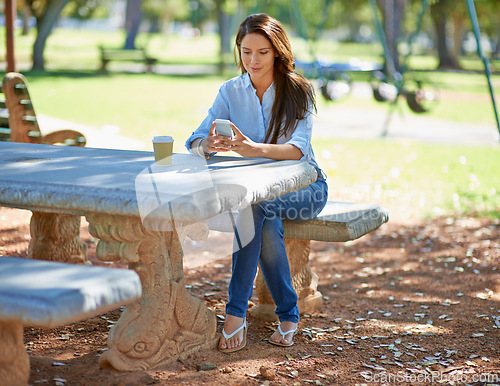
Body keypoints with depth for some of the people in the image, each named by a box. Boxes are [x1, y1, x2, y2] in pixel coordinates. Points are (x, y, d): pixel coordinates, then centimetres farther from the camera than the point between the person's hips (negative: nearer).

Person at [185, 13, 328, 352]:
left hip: (303, 187, -3)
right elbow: (195, 141, -7)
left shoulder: (299, 91, -9)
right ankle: (288, 315, -18)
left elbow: (298, 148, -25)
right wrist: (210, 145, -33)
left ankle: (236, 313, -31)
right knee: (268, 224, -33)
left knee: (253, 202, -34)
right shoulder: (231, 91, 1)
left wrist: (255, 149, -45)